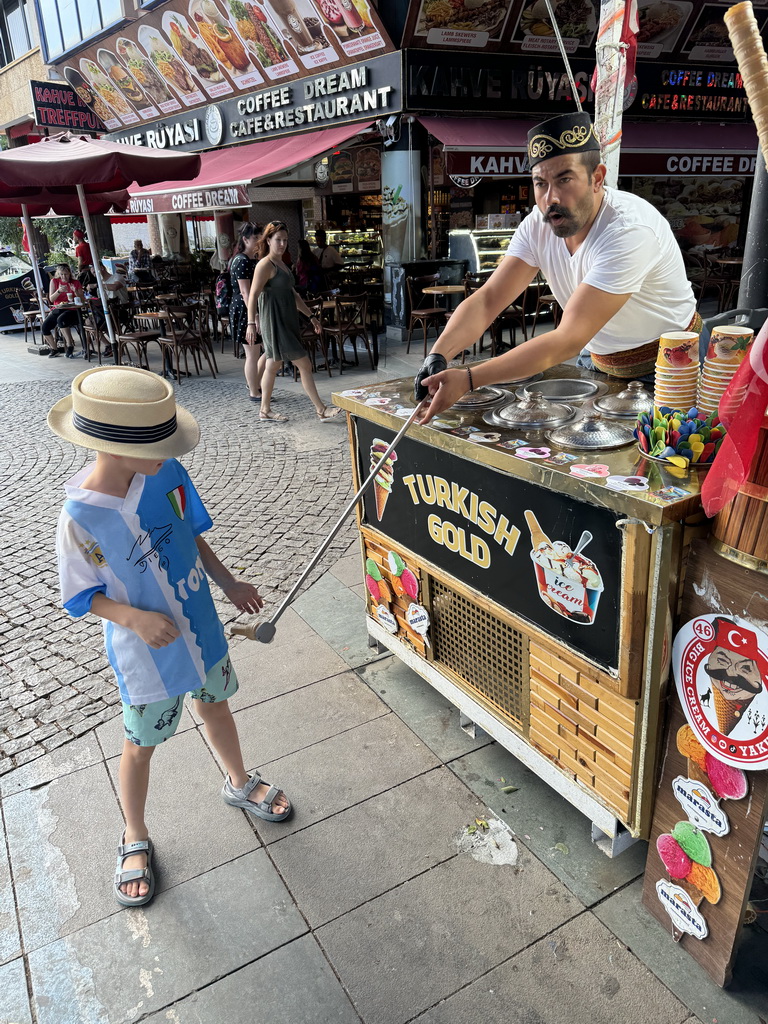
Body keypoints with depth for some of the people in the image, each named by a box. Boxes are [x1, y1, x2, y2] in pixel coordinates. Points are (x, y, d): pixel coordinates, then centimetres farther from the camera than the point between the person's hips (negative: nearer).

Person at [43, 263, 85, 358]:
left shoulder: (76, 283, 6)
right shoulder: (54, 281, 10)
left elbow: (82, 300, 2)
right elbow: (51, 299, 2)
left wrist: (75, 292, -16)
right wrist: (59, 291, -15)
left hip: (71, 310, -3)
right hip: (57, 309, 3)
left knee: (61, 319, -37)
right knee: (45, 326, -20)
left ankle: (70, 346, -26)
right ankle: (54, 349, 3)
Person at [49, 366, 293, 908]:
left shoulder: (167, 474, -15)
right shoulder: (81, 517, -28)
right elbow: (82, 597, -15)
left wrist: (229, 583, 3)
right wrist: (136, 618, -30)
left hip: (202, 627, 5)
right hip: (146, 655, -4)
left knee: (216, 703, 26)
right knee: (141, 745, 17)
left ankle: (240, 782, 54)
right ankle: (135, 837, 44)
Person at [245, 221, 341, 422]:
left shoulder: (281, 264, 18)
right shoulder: (265, 265, -11)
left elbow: (293, 294, 22)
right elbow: (253, 295, -17)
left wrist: (311, 316, 20)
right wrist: (251, 323, -26)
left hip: (286, 322, 9)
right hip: (275, 323, -9)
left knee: (273, 366, 12)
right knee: (304, 365, -8)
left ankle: (265, 411, 20)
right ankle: (321, 410, -3)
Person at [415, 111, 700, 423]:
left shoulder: (630, 230, -30)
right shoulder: (538, 224, -8)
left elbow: (568, 340, -36)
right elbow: (487, 300, -14)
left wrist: (468, 379, -43)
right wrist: (438, 356, -34)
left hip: (670, 361, -5)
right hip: (599, 361, 5)